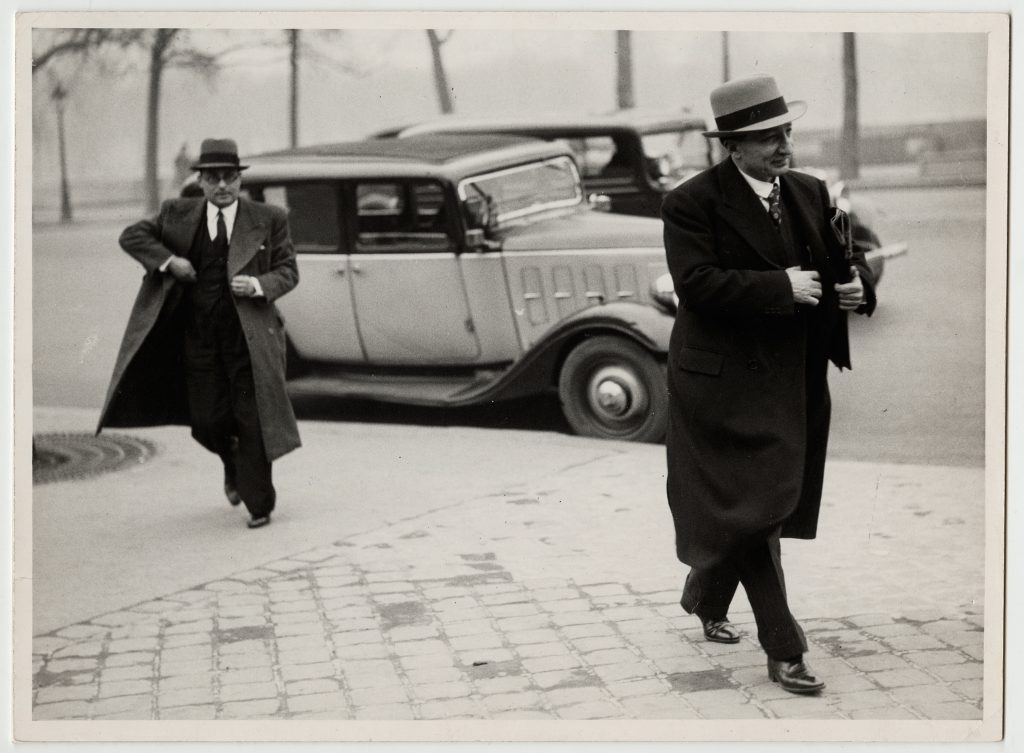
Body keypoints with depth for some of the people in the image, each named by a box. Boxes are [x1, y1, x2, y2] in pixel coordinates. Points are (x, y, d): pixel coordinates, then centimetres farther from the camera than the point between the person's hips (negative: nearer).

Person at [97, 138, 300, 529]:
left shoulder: (268, 219, 0)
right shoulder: (178, 214, 4)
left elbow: (288, 270, 3)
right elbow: (131, 236, 9)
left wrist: (260, 285, -18)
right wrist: (167, 261, -7)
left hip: (250, 338, -2)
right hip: (199, 339, 2)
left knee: (252, 422, -2)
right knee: (207, 423, 5)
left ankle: (259, 504, 12)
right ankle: (234, 463, 40)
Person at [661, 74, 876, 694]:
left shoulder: (810, 194, 8)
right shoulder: (692, 202, -12)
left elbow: (845, 259, 16)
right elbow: (697, 285, -22)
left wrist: (858, 283, -8)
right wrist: (782, 288, -24)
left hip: (795, 378, 7)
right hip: (728, 380, -7)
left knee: (754, 510, 17)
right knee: (756, 507, -6)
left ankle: (704, 597, 41)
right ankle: (784, 650, 1)